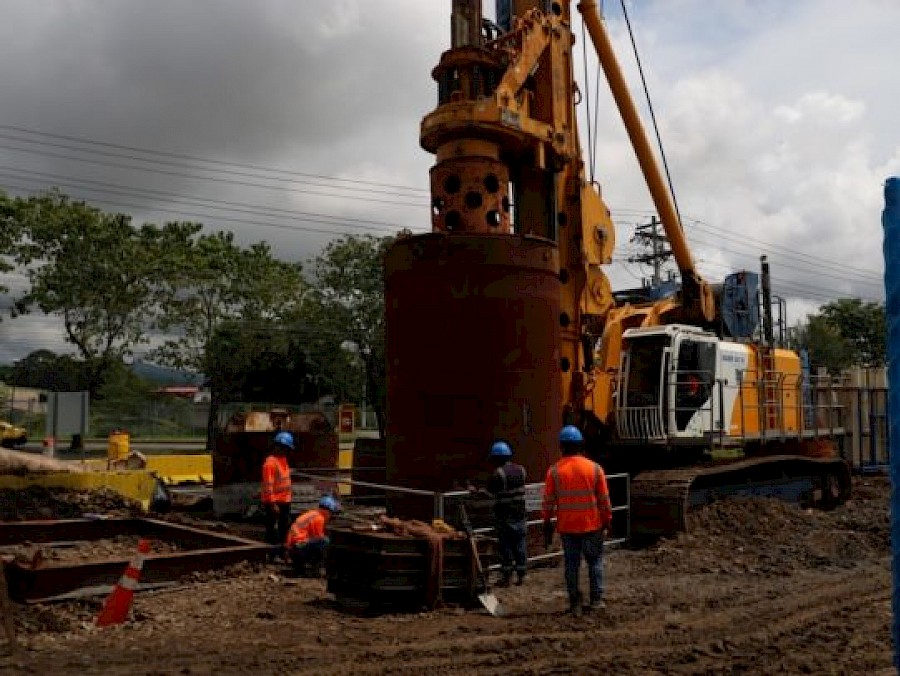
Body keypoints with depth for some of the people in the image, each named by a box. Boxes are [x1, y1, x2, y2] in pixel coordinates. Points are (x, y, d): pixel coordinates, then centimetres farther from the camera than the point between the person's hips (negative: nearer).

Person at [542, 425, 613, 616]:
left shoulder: (554, 471, -5)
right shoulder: (594, 468, -4)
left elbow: (548, 501, -3)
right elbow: (604, 499, -2)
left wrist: (547, 525, 6)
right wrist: (607, 522, 8)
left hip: (567, 527, 0)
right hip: (592, 525, 0)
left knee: (571, 564, 9)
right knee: (595, 561, 16)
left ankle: (575, 604, 13)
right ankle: (596, 599, 15)